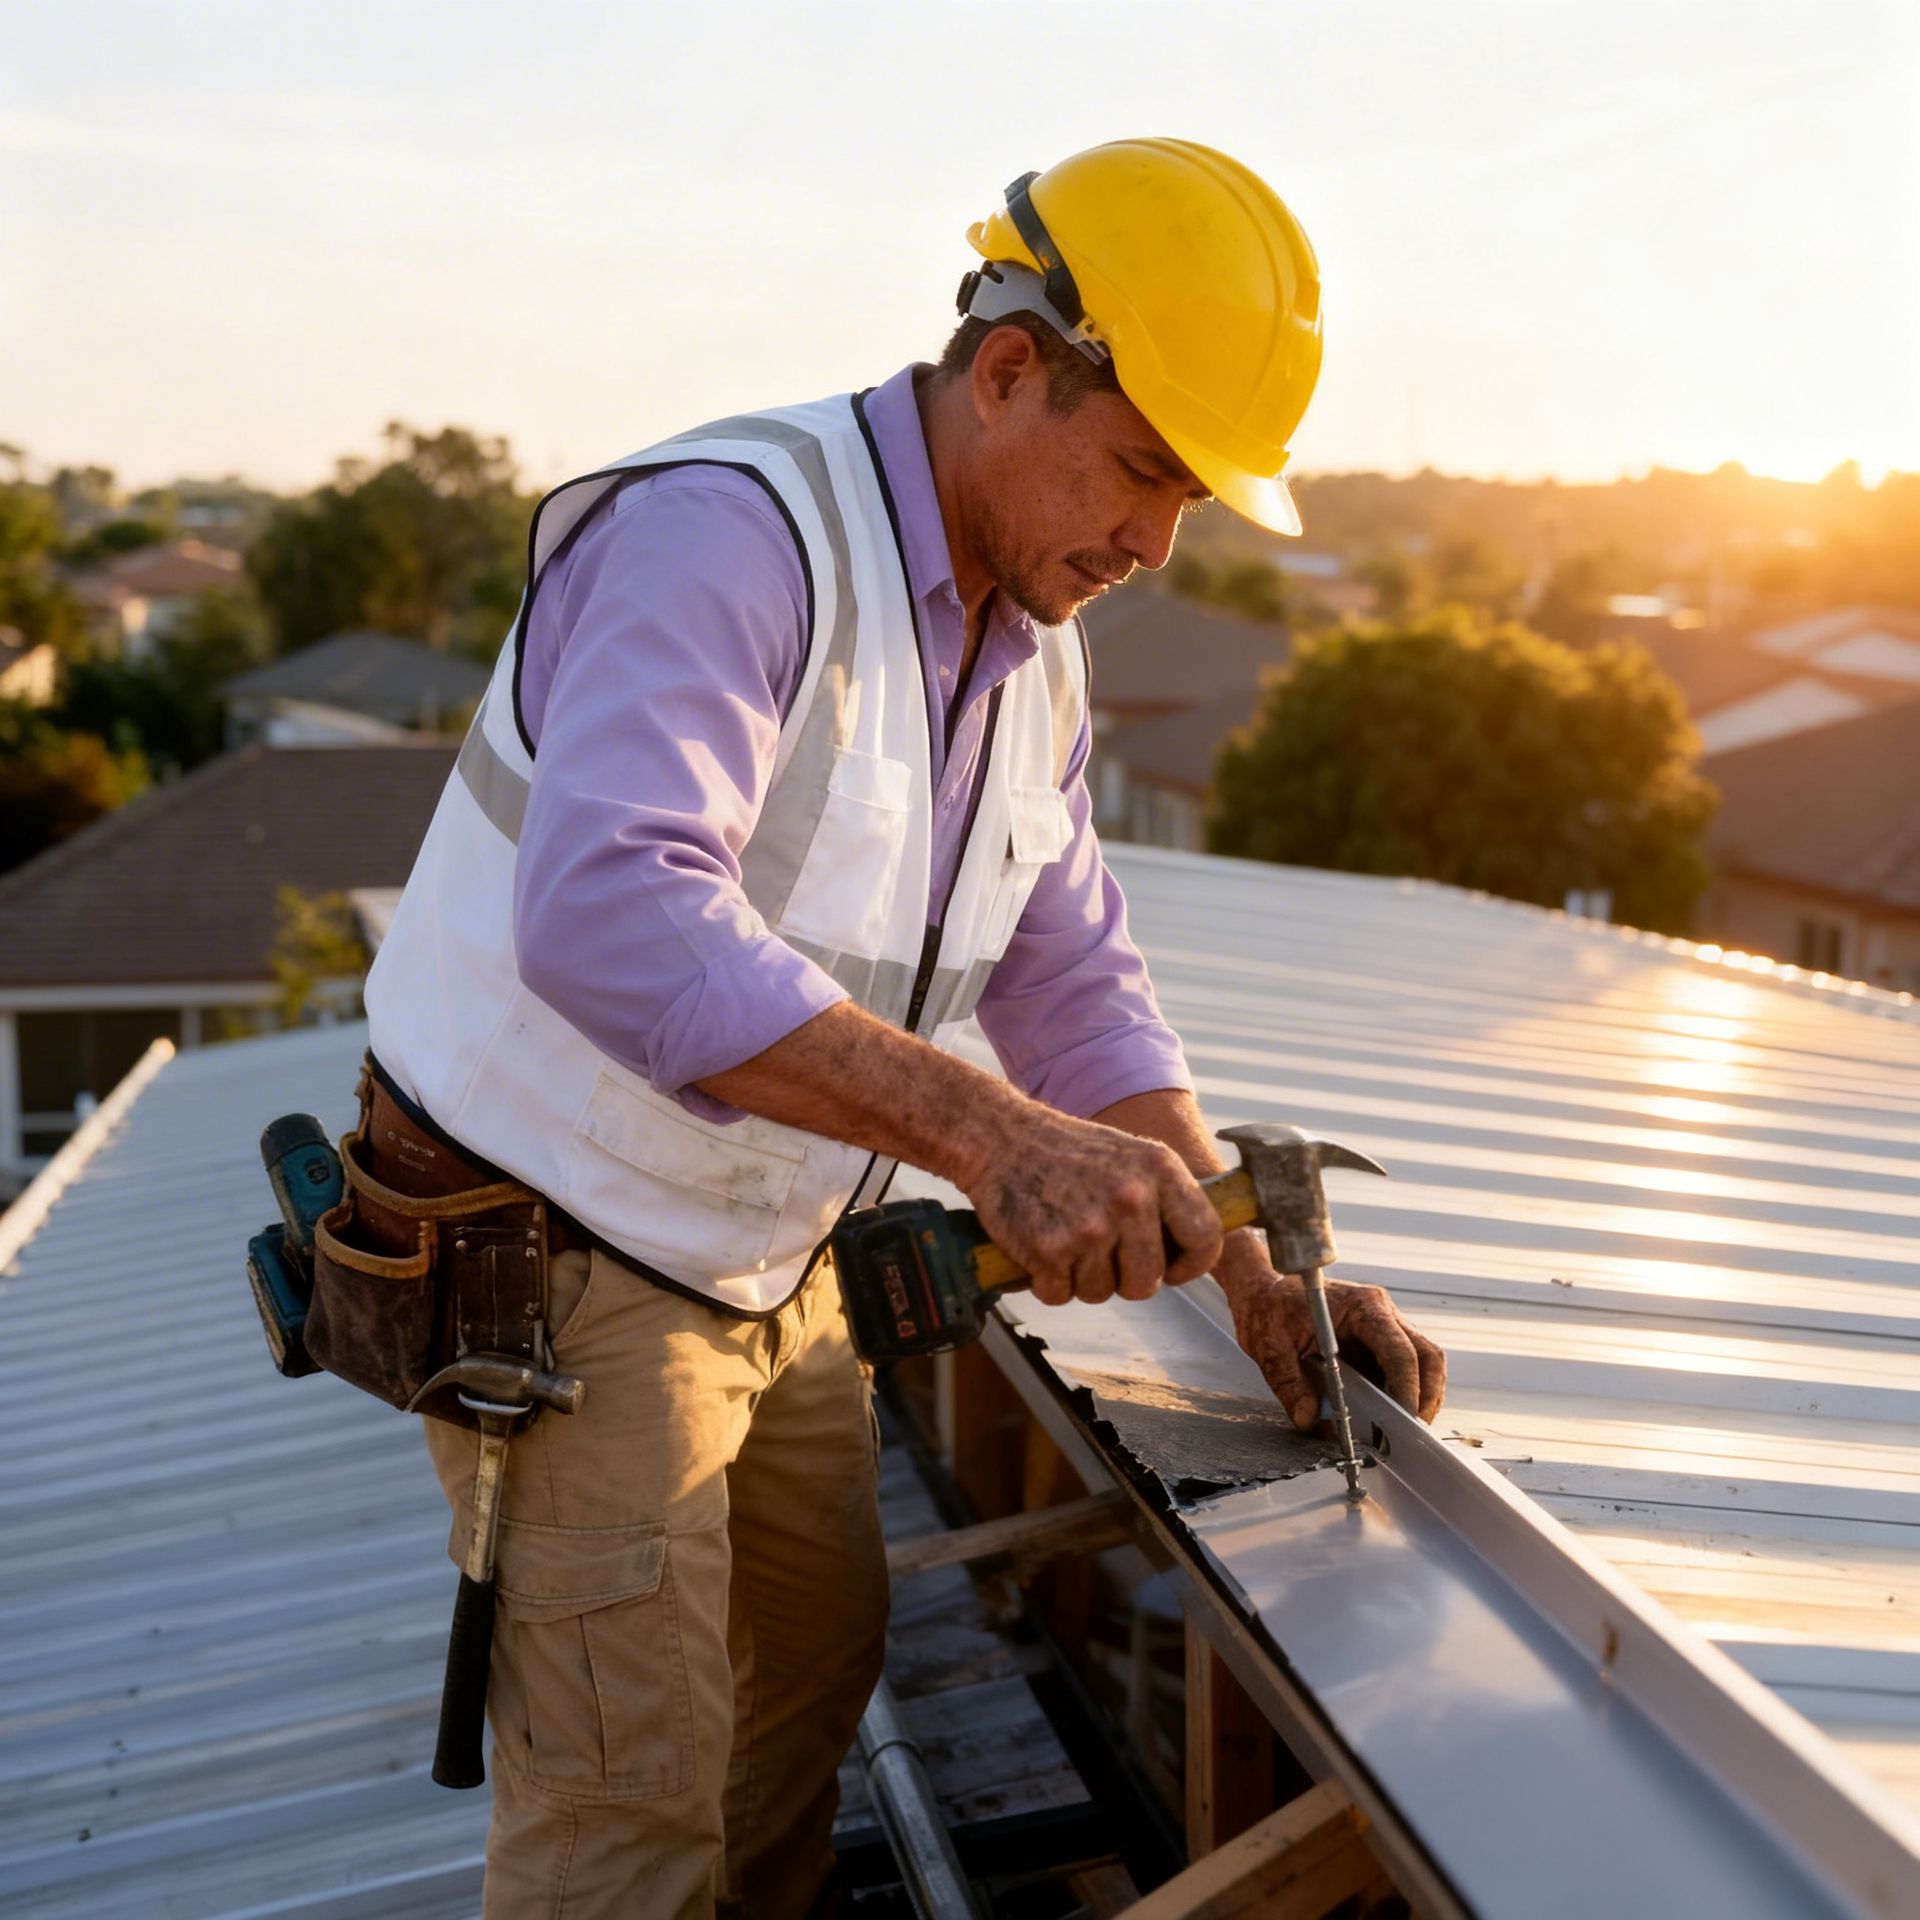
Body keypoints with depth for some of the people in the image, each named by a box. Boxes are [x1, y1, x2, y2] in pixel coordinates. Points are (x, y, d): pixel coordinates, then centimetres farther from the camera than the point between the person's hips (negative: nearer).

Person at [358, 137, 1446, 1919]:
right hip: (556, 1266, -8)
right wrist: (993, 1133, -49)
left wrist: (1254, 1281, -5)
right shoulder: (728, 530, -26)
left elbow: (1073, 987, 5)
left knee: (816, 1663, 23)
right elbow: (612, 917, -42)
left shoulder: (1035, 652, 2)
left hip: (767, 1259, 9)